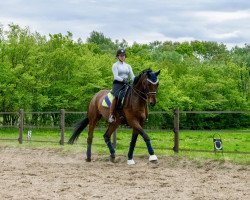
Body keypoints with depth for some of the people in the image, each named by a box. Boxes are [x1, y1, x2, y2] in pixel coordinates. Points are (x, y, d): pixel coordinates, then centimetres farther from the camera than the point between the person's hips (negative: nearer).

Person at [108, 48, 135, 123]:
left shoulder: (128, 66, 19)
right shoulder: (115, 65, 5)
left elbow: (132, 76, 11)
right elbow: (116, 76, -9)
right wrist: (122, 79, -27)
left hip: (126, 84, 5)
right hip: (118, 84, -5)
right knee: (116, 97, -31)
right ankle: (111, 115, -32)